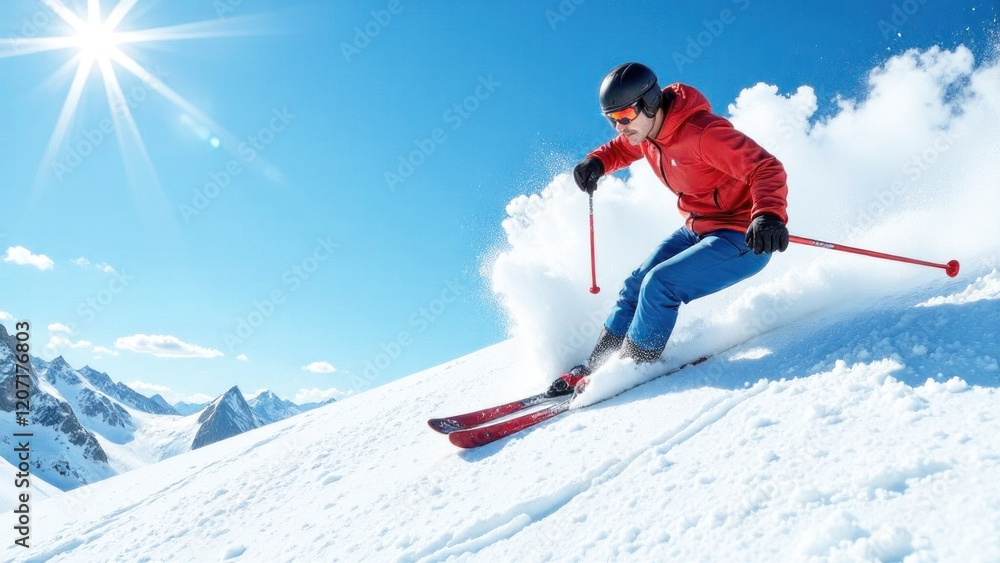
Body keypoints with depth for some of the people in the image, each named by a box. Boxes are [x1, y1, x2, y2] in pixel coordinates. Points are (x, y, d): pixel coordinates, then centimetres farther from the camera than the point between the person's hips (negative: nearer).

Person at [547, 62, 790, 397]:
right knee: (636, 285, 2)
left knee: (660, 284, -22)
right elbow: (622, 148, 20)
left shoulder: (702, 133, -28)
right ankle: (596, 368, 13)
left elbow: (767, 169, -32)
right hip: (698, 229, 9)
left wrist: (769, 214, -52)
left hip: (745, 239, -8)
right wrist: (597, 162, -2)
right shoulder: (645, 130, -2)